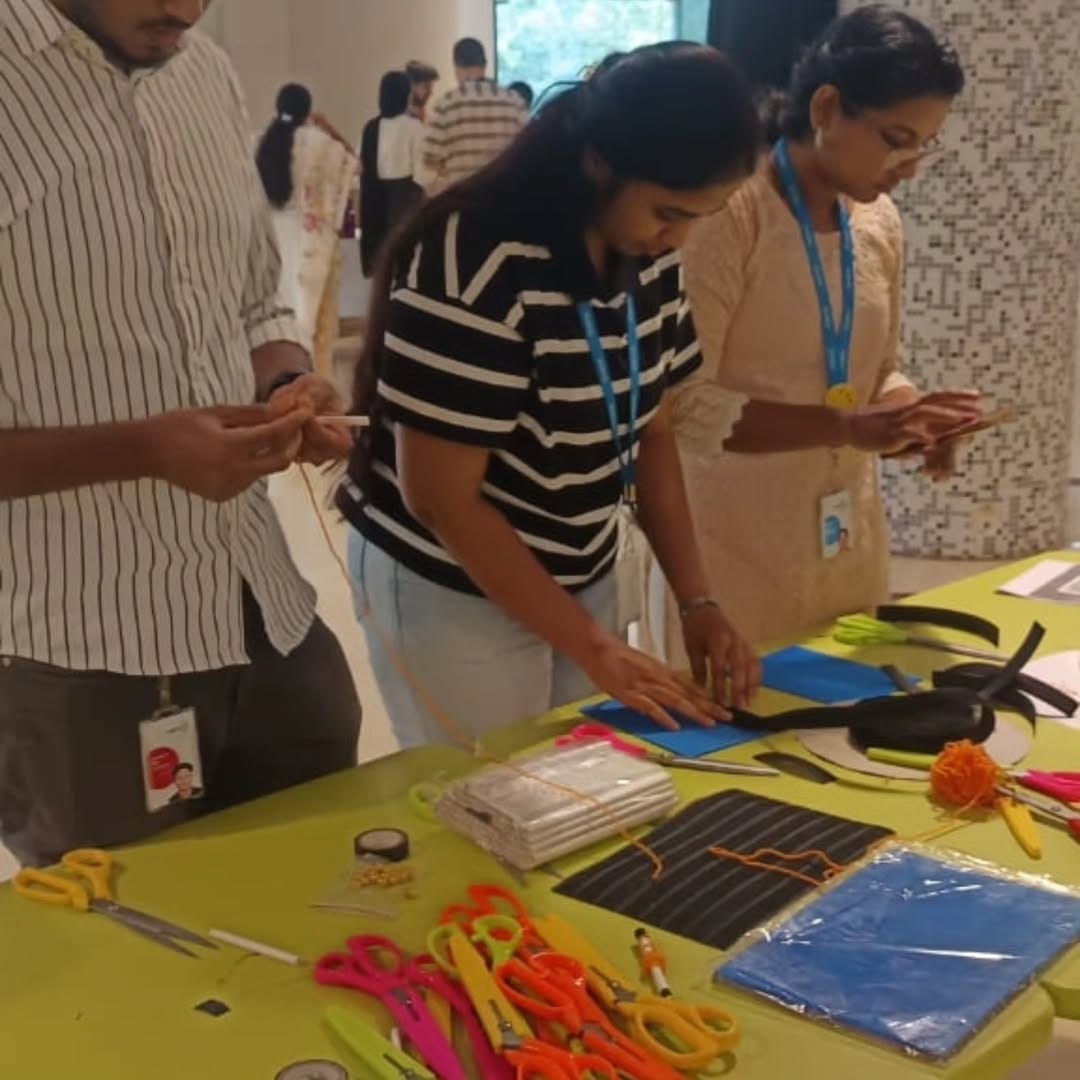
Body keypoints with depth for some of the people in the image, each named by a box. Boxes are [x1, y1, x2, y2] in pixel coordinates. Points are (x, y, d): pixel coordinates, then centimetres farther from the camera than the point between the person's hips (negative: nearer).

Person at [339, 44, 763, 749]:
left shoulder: (650, 255, -3)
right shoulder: (474, 263, -24)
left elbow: (652, 432, 6)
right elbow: (441, 497, -22)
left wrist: (697, 600, -4)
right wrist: (594, 646, -18)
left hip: (581, 578, 6)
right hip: (451, 590, -6)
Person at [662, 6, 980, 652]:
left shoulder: (879, 222, 5)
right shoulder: (729, 214, -16)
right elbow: (683, 402, -20)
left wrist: (908, 419, -6)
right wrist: (848, 427, -25)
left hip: (850, 537, 7)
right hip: (741, 548, -6)